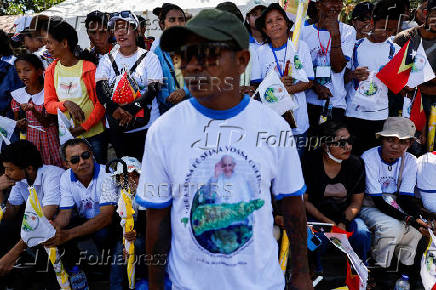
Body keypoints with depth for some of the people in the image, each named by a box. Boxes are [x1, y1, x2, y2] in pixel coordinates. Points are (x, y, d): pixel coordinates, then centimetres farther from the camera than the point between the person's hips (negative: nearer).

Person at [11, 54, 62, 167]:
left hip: (50, 136, -2)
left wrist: (33, 110, -31)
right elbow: (16, 120, 10)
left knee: (56, 168, -4)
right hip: (31, 138, 2)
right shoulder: (18, 95, 0)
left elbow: (47, 123, -14)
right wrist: (19, 124, -14)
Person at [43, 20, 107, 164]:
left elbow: (101, 102, -7)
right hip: (67, 134, 3)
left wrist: (85, 127, -14)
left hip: (94, 132, -3)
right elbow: (48, 104, 3)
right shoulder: (51, 71, 5)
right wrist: (66, 104, -18)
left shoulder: (88, 67, -7)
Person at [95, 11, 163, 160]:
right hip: (116, 127, 3)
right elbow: (100, 88, -1)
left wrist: (130, 109, -21)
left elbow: (153, 88, -9)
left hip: (145, 126, -3)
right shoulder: (107, 59, 10)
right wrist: (115, 110, -20)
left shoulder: (149, 57, 2)